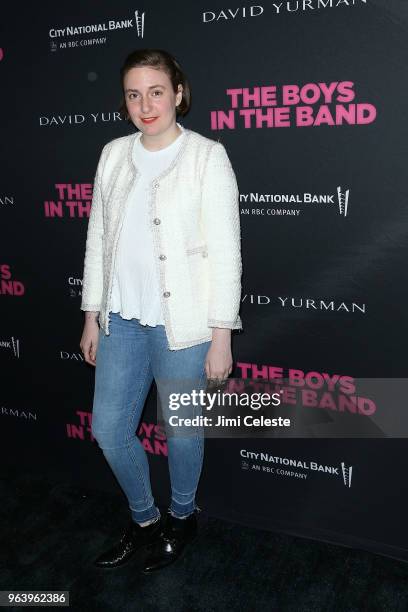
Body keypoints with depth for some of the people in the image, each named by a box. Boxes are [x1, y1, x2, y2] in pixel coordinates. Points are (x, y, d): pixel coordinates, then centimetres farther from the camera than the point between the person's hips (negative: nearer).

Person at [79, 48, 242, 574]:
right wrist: (92, 314, 11)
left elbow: (225, 250, -9)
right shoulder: (114, 155, 7)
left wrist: (221, 335, -11)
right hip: (122, 319, 5)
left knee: (181, 430, 10)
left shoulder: (207, 155, -7)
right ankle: (144, 519, 37)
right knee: (109, 429, 11)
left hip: (182, 322, -5)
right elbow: (98, 237, 10)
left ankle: (182, 517, 40)